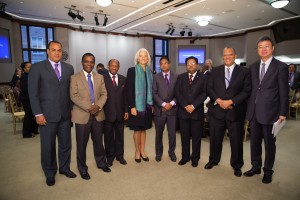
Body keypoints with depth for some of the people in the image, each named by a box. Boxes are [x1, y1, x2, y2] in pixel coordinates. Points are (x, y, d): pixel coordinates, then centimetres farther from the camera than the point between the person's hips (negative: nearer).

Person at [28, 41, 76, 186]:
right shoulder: (37, 67, -2)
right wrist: (38, 114, -9)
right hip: (47, 114, -3)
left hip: (65, 114, 3)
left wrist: (72, 109, 4)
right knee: (48, 145, 9)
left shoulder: (69, 68, 8)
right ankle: (50, 173, 29)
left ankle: (64, 168, 34)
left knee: (65, 143, 13)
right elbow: (33, 92, -5)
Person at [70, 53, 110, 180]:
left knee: (98, 141, 15)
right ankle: (82, 168, 25)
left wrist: (98, 106, -13)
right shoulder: (75, 78, -1)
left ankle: (101, 163, 34)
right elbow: (74, 96, -11)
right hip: (82, 115, -3)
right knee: (81, 143, 7)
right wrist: (89, 107, -19)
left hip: (98, 114, 3)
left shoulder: (100, 77, 11)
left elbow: (104, 94, 5)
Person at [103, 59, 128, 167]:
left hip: (120, 112, 3)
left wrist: (126, 110, 3)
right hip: (108, 112, -2)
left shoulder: (123, 79, 8)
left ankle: (119, 155, 29)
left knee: (120, 136, 13)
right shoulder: (103, 79, -3)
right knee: (108, 136, 10)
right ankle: (110, 156, 27)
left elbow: (125, 95, 7)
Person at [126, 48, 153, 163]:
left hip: (147, 105, 4)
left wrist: (152, 104, 7)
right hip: (136, 105, -4)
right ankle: (137, 152, 24)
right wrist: (132, 106, -15)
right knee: (137, 130, 7)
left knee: (144, 129, 13)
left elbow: (151, 89, 11)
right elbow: (129, 90, -10)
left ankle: (142, 151, 27)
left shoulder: (149, 72, 8)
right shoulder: (132, 70, -6)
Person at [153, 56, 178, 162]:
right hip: (159, 109, 0)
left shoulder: (176, 77, 6)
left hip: (172, 109, 1)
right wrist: (163, 104, -12)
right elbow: (154, 93, -3)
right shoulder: (156, 77, 3)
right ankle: (159, 152, 27)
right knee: (159, 133, 10)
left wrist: (172, 103, -10)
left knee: (172, 133, 6)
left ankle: (171, 152, 26)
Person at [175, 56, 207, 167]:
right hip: (183, 111, 2)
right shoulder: (181, 77, 10)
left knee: (196, 136, 7)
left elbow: (204, 93, -5)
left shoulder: (203, 78, 4)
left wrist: (193, 105, -14)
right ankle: (185, 157, 23)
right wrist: (185, 106, -10)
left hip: (197, 111, -1)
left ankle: (195, 158, 22)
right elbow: (177, 92, 2)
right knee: (184, 136, 9)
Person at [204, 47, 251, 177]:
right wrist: (218, 100, -12)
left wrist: (231, 101, -15)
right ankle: (214, 160, 34)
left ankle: (236, 165, 30)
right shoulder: (215, 71, 9)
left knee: (236, 140, 9)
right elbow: (209, 88, 4)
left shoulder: (244, 72, 2)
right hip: (217, 110, 2)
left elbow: (247, 91, -5)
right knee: (215, 138, 12)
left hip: (236, 111, -1)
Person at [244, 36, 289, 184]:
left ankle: (268, 171, 28)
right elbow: (251, 88, 9)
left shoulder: (281, 67, -5)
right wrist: (249, 108, 6)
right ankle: (255, 167, 33)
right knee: (254, 141, 15)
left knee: (269, 143, 10)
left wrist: (283, 113, -7)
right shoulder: (253, 67, 8)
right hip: (254, 111, 4)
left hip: (270, 112, -4)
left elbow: (284, 92, -6)